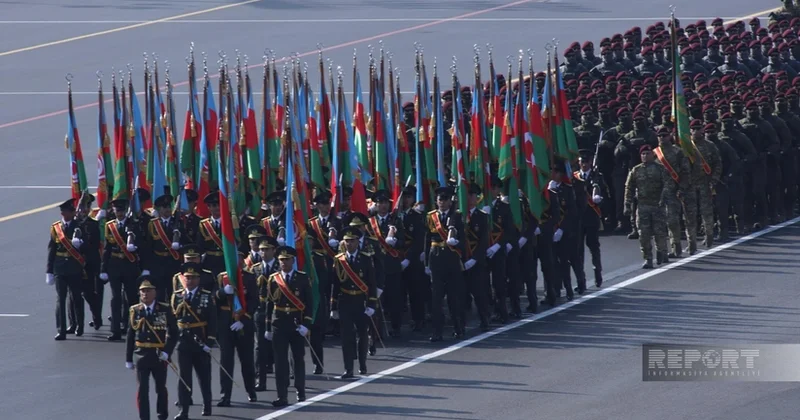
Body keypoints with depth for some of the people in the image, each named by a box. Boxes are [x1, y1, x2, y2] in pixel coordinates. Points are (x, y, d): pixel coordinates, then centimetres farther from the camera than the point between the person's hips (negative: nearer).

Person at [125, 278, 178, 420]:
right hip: (141, 355, 0)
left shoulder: (165, 310, -6)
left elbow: (174, 332, -2)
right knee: (142, 389, -6)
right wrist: (128, 359, 4)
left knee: (161, 388, 14)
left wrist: (167, 351, -14)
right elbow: (130, 336, 3)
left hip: (159, 356, 0)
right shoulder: (135, 311, -1)